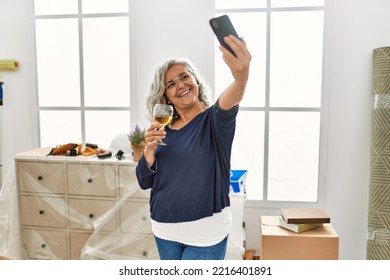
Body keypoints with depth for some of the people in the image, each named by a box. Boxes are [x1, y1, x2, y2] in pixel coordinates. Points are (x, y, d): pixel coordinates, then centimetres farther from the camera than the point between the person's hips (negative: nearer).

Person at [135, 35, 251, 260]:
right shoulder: (163, 129, 2)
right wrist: (150, 150, -17)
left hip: (205, 232, -5)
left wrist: (241, 76, -58)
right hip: (164, 229, 5)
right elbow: (144, 182, 2)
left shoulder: (214, 119, -11)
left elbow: (226, 108, -37)